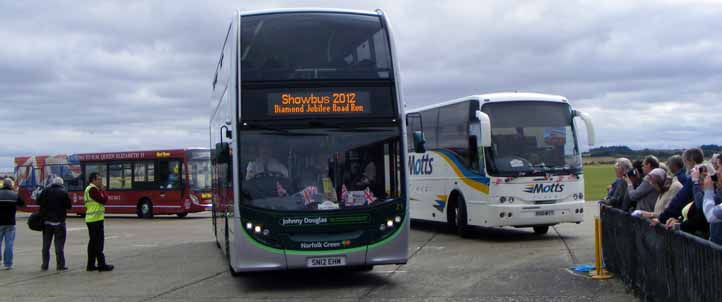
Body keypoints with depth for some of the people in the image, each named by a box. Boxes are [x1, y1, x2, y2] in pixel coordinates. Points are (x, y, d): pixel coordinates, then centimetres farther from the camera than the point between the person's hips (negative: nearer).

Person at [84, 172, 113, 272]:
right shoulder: (93, 189, -14)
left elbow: (101, 200, 19)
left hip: (90, 219, 10)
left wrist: (101, 190, 6)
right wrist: (102, 191, -6)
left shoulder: (89, 189, 19)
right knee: (99, 242, -7)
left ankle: (91, 265, 16)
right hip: (96, 219, -10)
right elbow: (103, 200, -19)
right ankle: (101, 265, -5)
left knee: (93, 242, 13)